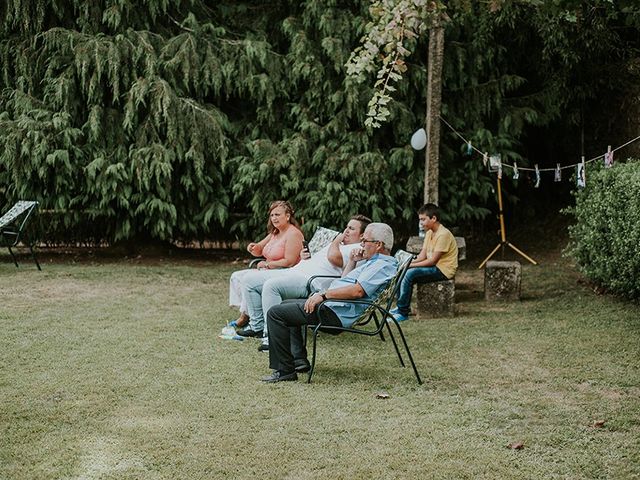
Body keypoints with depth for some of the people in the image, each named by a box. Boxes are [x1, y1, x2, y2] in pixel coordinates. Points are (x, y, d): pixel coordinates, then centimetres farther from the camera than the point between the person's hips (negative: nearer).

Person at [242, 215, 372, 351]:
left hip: (309, 281, -11)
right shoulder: (338, 245, 30)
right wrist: (305, 257, 14)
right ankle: (257, 326, 4)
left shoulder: (358, 249, -2)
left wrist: (337, 240, -1)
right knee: (251, 279, 4)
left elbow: (333, 257, -20)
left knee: (271, 285, -34)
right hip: (294, 273, 11)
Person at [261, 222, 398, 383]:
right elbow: (344, 282, 28)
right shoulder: (374, 262, 19)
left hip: (336, 313, -12)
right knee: (287, 305, 28)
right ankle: (299, 360, 18)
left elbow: (358, 290, -28)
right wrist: (352, 261, 13)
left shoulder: (383, 265, -15)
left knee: (275, 313, -13)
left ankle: (285, 371, -12)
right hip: (333, 305, 12)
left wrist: (324, 294, -23)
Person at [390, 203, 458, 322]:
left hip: (443, 270, -10)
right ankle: (402, 306, 6)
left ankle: (403, 312, -18)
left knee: (409, 273, -25)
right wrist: (408, 262, -10)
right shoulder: (429, 232, 11)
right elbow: (422, 255, 8)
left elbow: (433, 260, -21)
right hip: (433, 267, 10)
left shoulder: (443, 234, -19)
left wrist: (411, 265, -20)